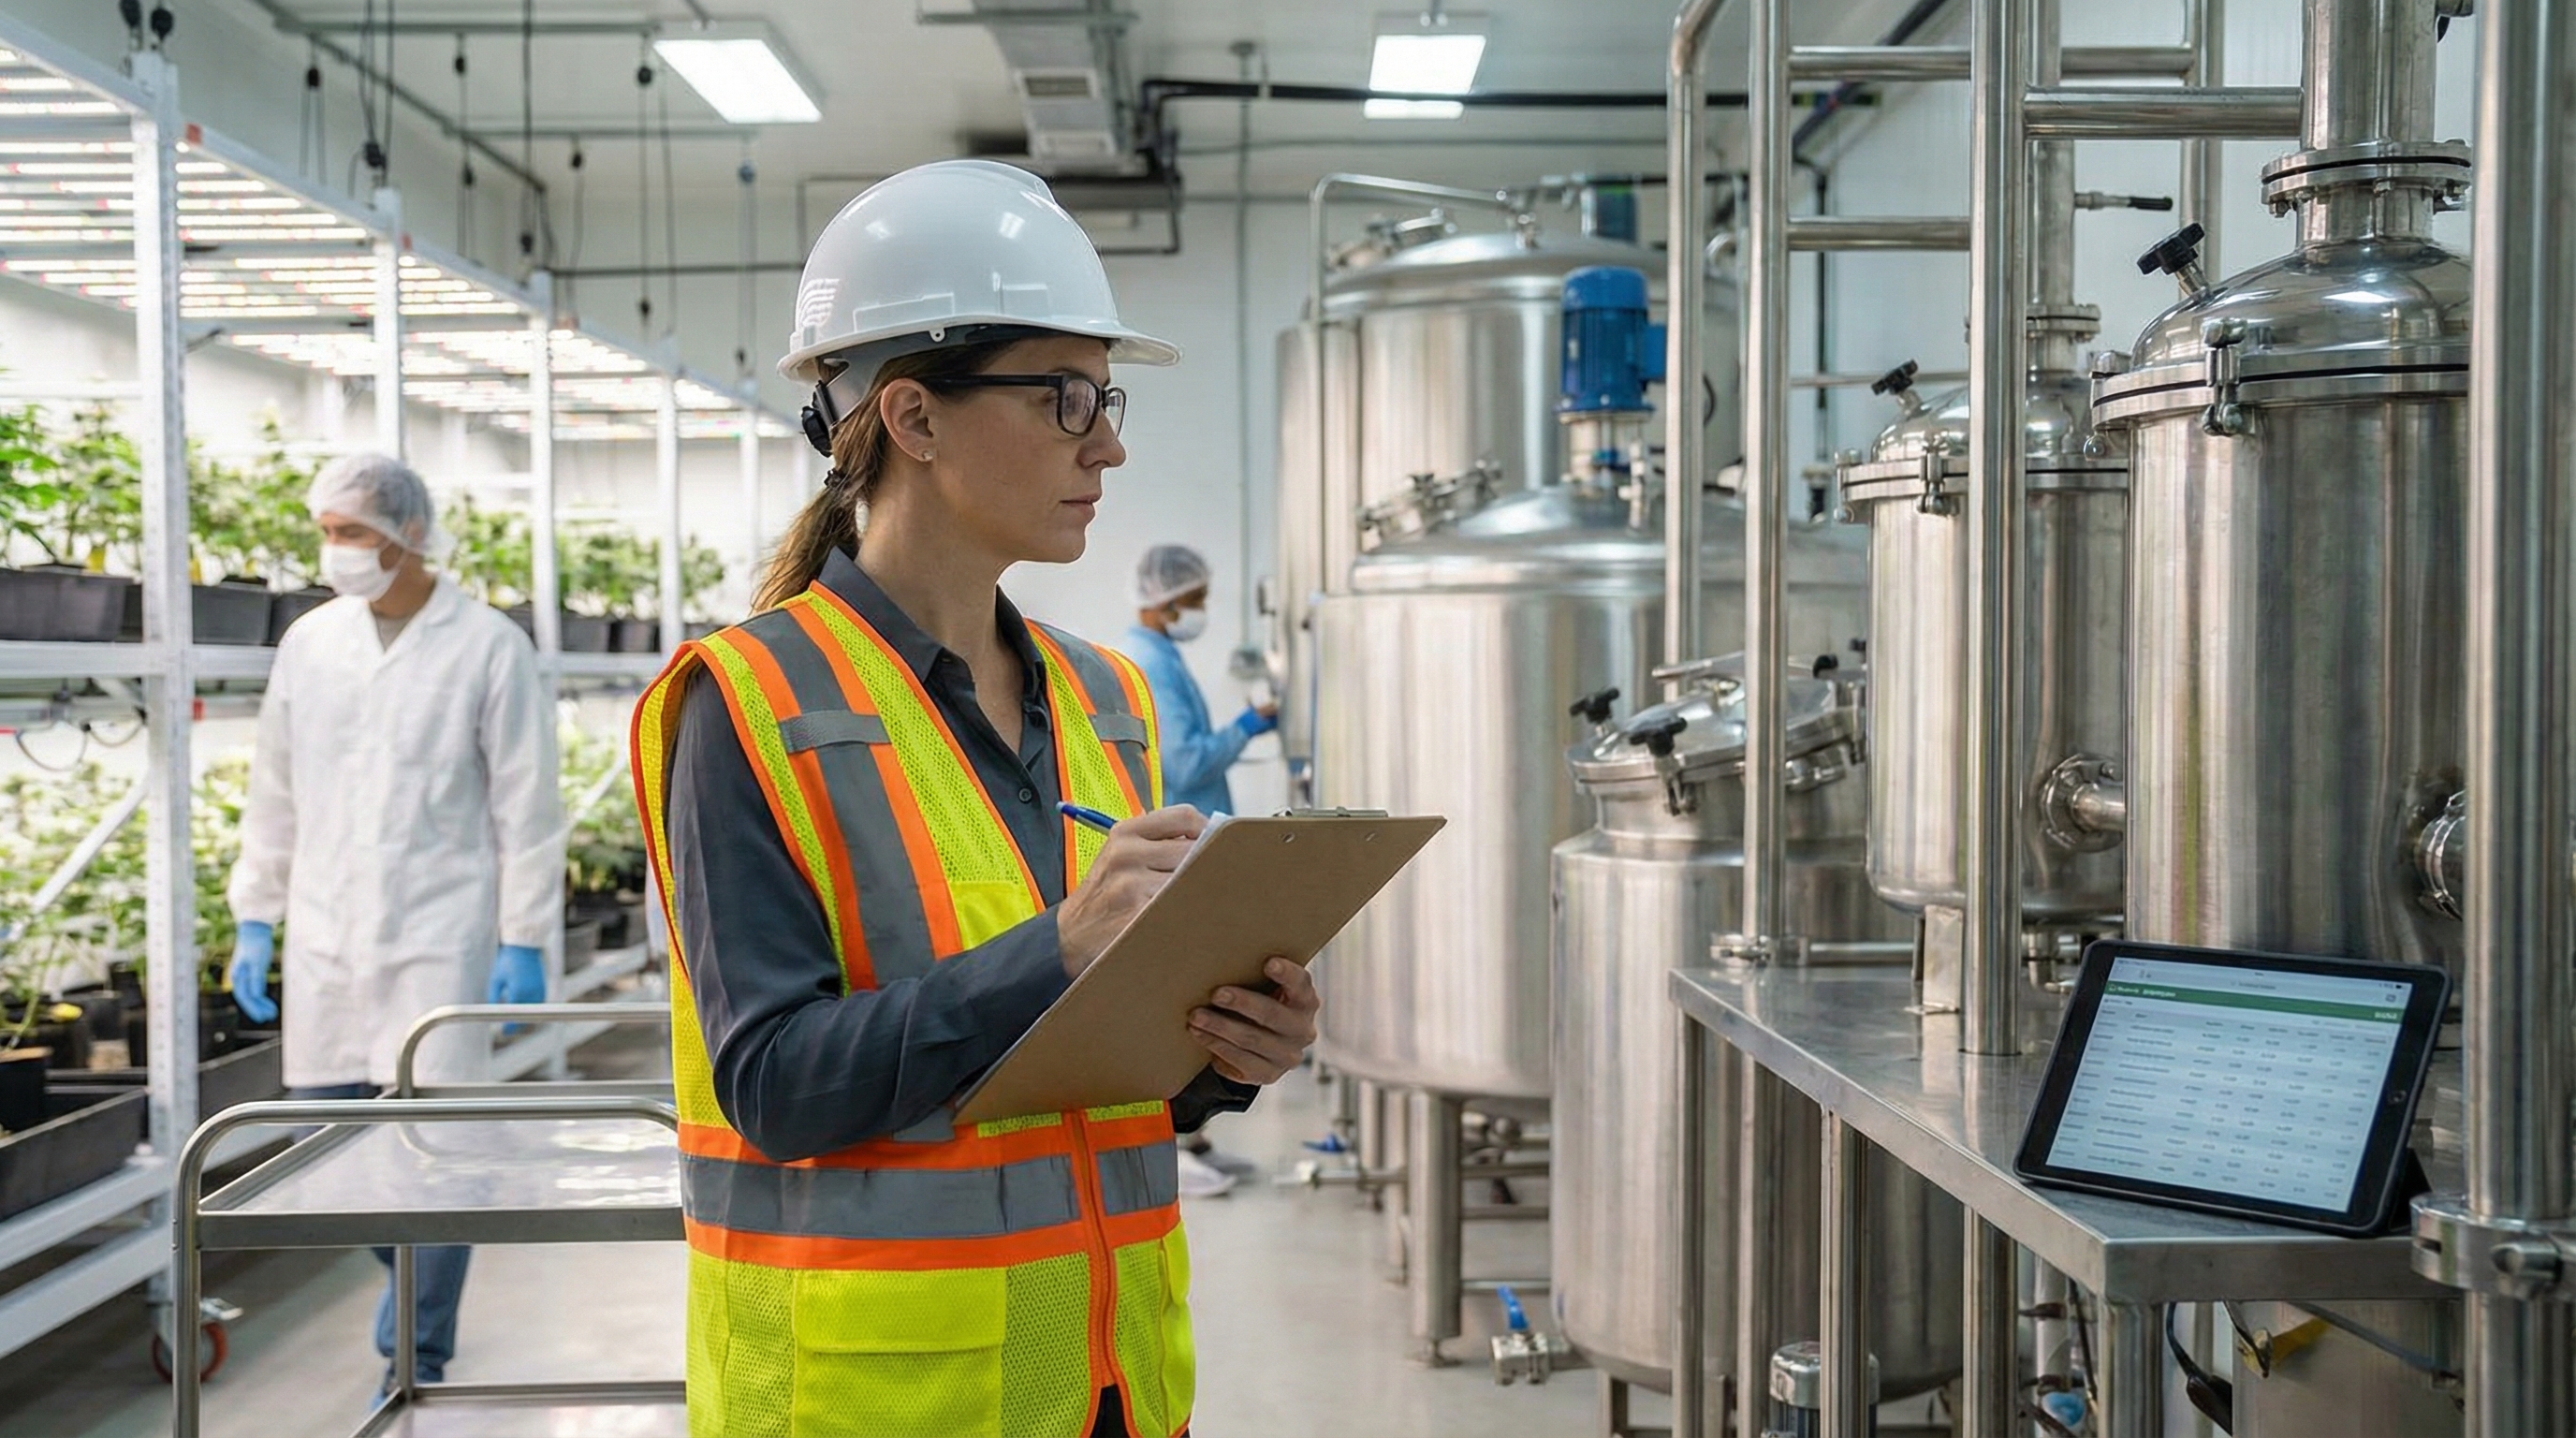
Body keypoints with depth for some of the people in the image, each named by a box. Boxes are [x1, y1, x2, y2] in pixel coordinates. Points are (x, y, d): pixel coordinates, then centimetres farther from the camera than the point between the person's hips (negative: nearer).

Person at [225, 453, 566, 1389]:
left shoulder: (488, 648, -5)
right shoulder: (309, 642, 8)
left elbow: (527, 809, -4)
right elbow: (274, 793, 14)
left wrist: (524, 941, -7)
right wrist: (254, 918, 12)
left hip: (441, 939, -4)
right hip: (324, 939, 5)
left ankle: (416, 1360, 11)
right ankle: (411, 1265, 36)